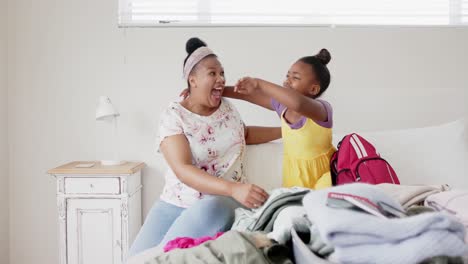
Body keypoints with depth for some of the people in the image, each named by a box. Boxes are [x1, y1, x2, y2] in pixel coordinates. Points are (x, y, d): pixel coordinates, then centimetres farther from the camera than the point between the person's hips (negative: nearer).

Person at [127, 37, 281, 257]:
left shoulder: (228, 108, 7)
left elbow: (245, 134, 32)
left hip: (223, 199, 3)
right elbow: (183, 170, -24)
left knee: (209, 211, -36)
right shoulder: (173, 116, -10)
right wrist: (234, 188, -37)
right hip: (177, 203, -2)